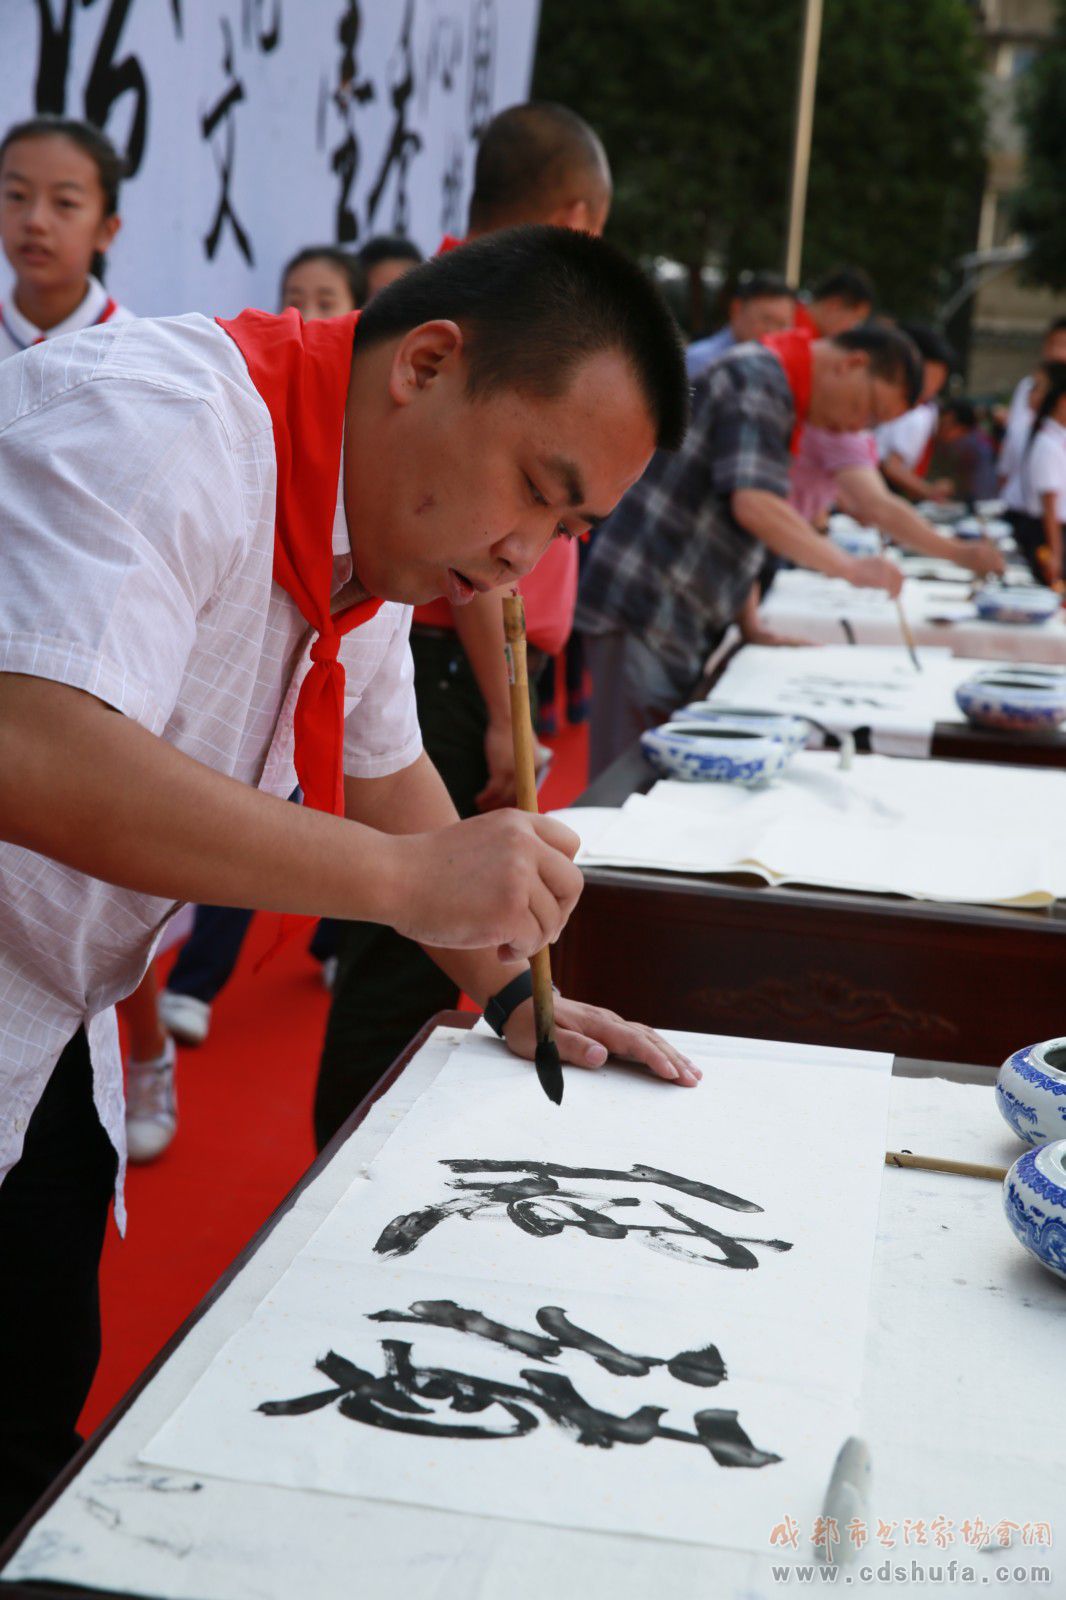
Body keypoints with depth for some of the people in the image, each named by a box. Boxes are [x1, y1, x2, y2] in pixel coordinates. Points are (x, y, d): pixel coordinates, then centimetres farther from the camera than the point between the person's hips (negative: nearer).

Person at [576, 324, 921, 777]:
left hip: (681, 627, 10)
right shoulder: (757, 379, -13)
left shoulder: (779, 390, 19)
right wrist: (851, 568, -21)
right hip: (644, 612, -10)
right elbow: (755, 506, -26)